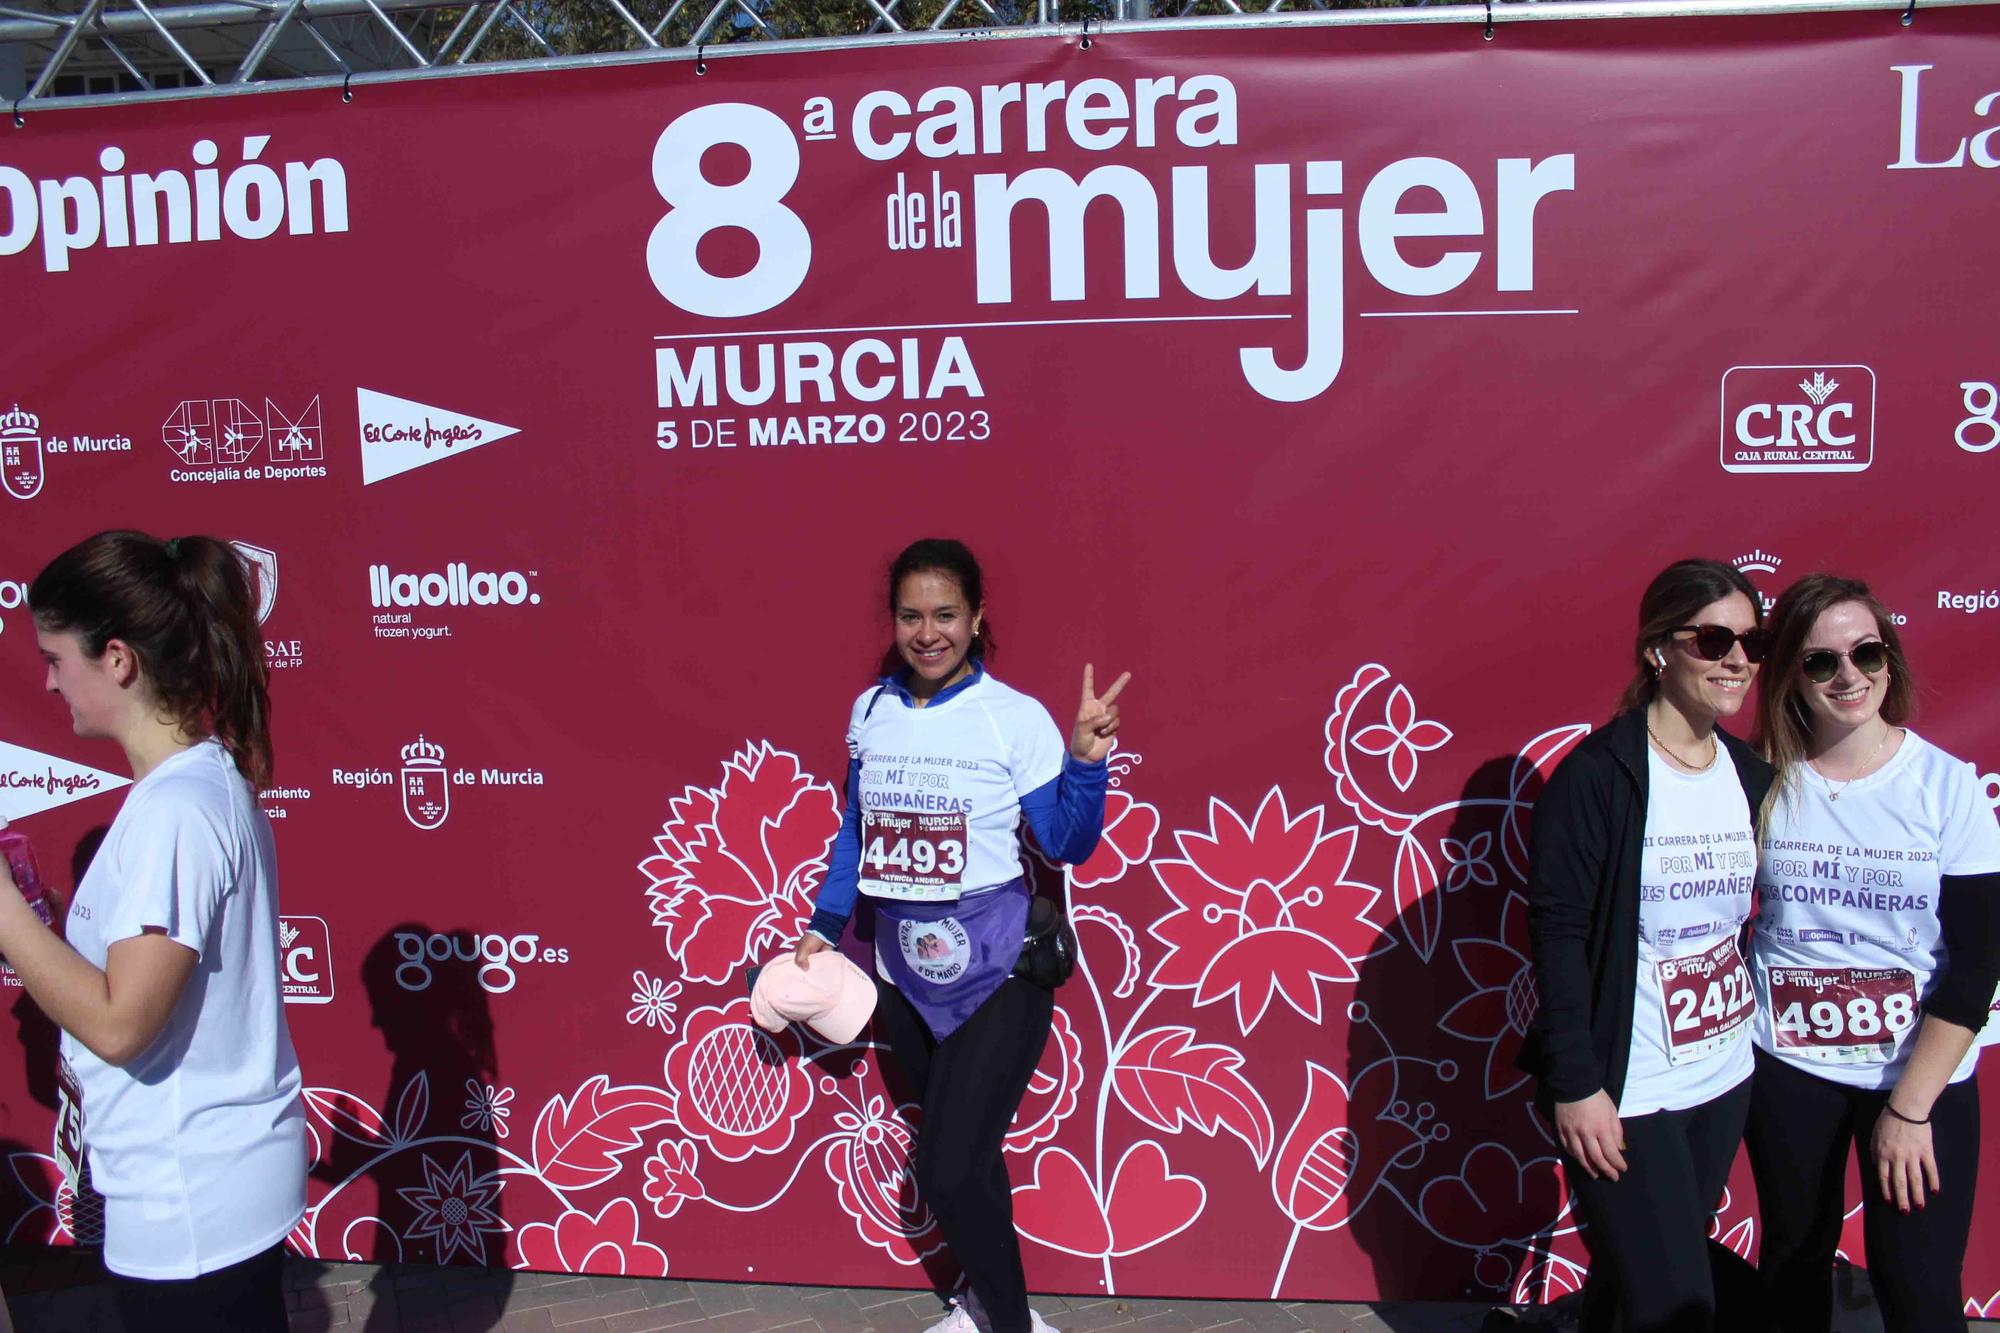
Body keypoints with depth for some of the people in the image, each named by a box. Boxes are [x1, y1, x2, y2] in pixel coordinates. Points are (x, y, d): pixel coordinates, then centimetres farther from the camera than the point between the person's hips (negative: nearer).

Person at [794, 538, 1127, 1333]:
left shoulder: (1017, 719, -12)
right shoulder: (869, 711, 1)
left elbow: (1066, 845, -10)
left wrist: (1086, 761, -24)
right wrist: (823, 927, 11)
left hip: (998, 969, -5)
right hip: (905, 970, 5)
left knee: (948, 1168, -9)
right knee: (962, 1153, 17)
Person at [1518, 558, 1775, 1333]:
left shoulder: (1752, 777, 5)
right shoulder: (1596, 775, -15)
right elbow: (1557, 934, -16)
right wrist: (1576, 1085, -17)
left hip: (1724, 1081, 6)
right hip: (1624, 1094, -6)